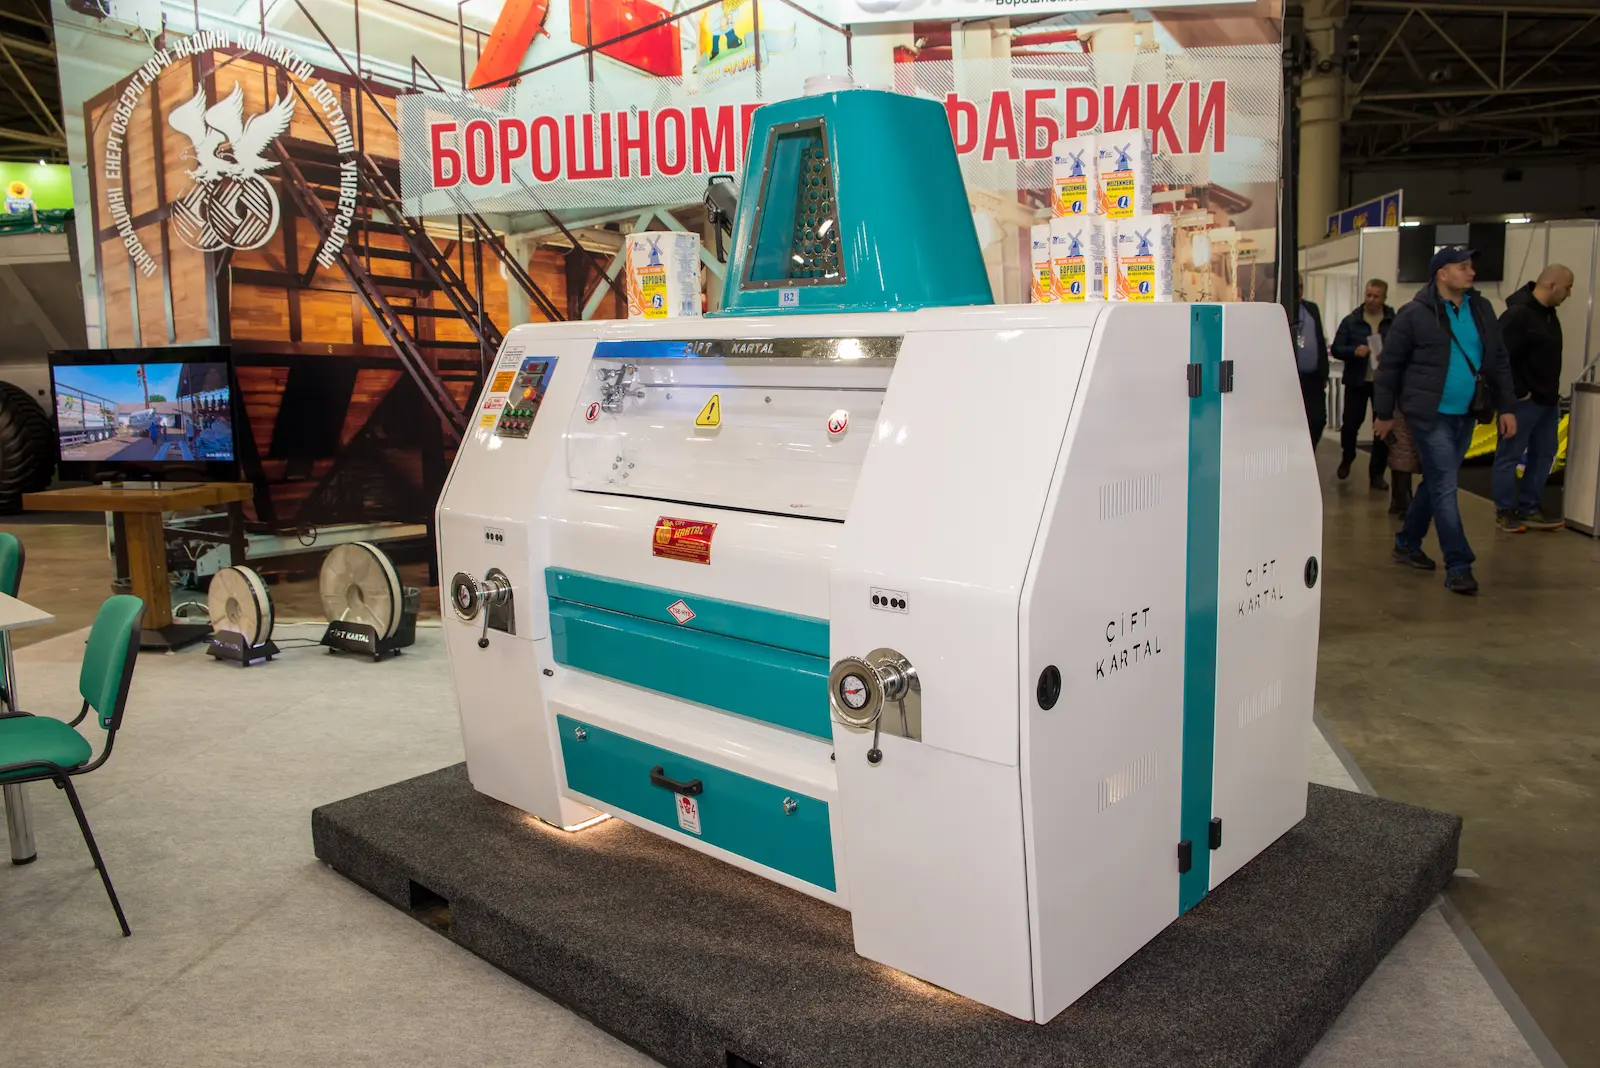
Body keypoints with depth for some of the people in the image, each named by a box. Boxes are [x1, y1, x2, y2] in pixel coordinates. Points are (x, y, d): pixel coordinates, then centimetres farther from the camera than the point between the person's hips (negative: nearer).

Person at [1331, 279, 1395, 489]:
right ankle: (1347, 458, 34)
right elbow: (1336, 349, -1)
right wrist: (1354, 351, -19)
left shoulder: (1395, 321, -1)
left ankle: (1377, 473, 12)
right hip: (1357, 381, 0)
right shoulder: (1350, 321, 1)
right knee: (1350, 424, 5)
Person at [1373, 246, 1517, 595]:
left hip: (1465, 415, 6)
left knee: (1436, 483, 14)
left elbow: (1499, 362, 14)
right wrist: (1384, 413, -1)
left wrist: (1507, 407, 9)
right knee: (1445, 488, -8)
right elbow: (1390, 365, -4)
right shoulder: (1416, 314, -8)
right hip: (1430, 414, -6)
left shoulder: (1482, 310, 9)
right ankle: (1458, 566, -5)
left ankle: (1407, 544, 30)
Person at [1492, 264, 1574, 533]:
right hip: (1523, 401, -10)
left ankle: (1529, 510, 21)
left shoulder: (1548, 313, 10)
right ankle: (1505, 511, 11)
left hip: (1546, 400, 10)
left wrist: (1551, 390, 13)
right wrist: (1518, 392, -18)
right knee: (1509, 456, 2)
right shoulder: (1518, 314, -19)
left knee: (1544, 455, 13)